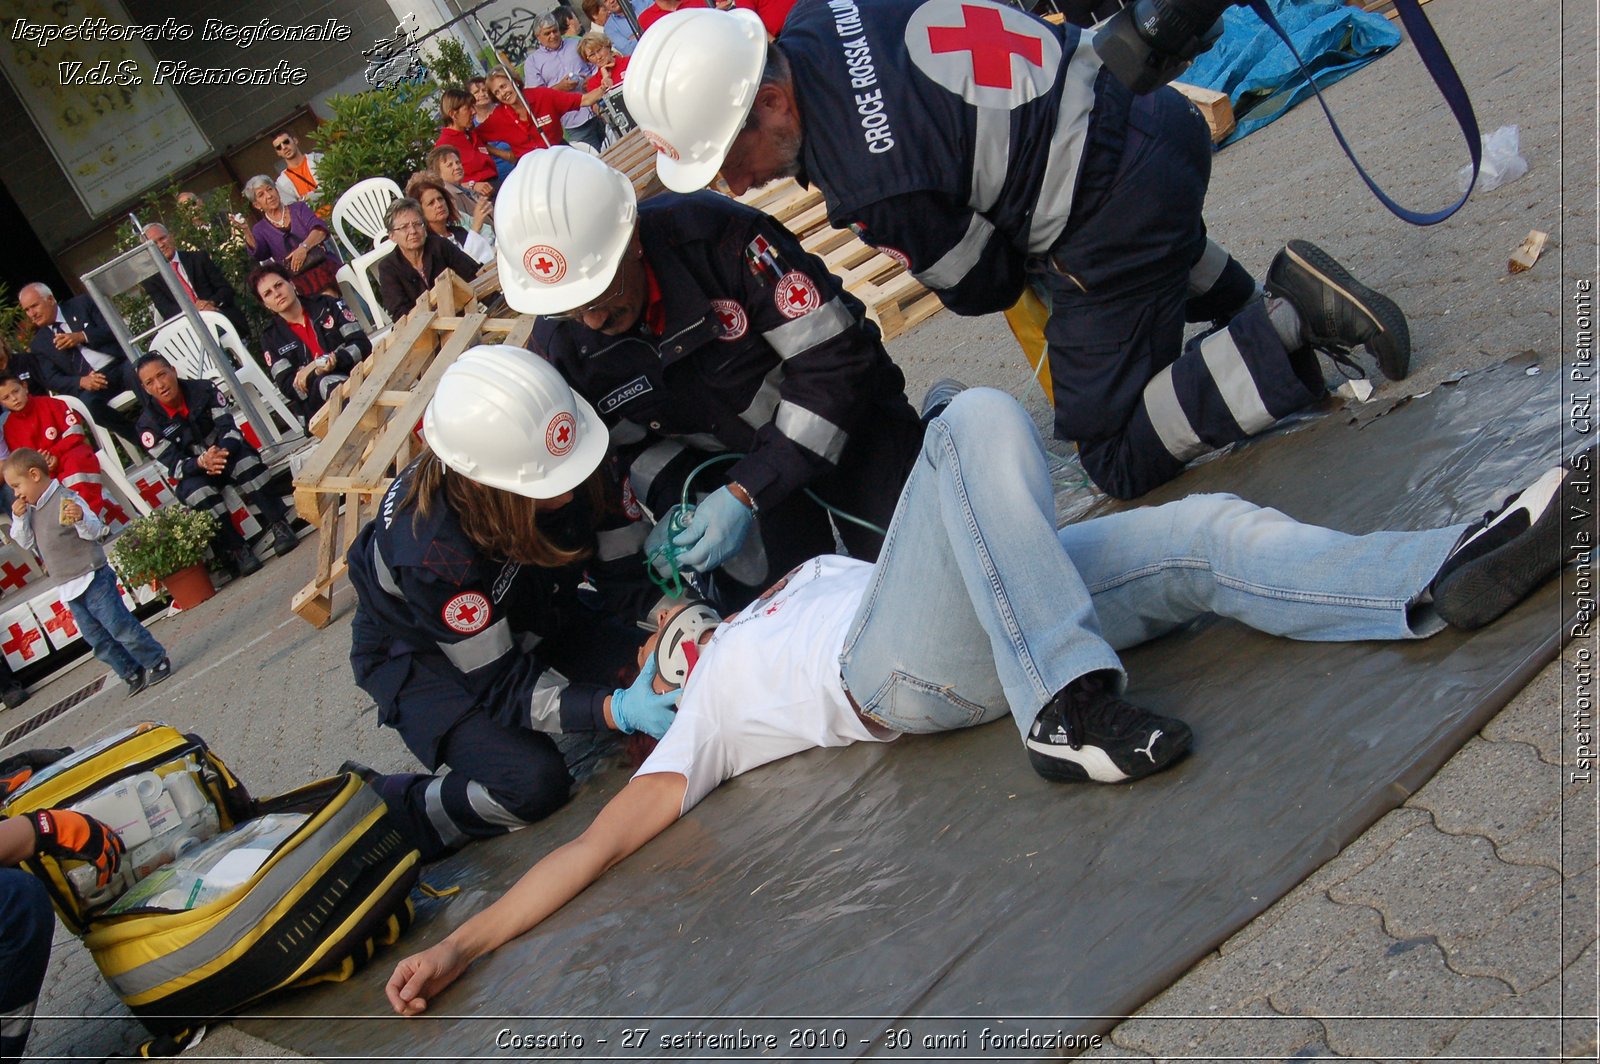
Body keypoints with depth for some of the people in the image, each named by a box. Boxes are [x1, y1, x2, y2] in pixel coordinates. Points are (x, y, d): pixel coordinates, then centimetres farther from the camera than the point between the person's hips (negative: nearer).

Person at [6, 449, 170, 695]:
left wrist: (81, 519, -37)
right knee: (98, 640, 11)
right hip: (68, 589, 8)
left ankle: (158, 661, 8)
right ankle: (133, 674, 20)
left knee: (120, 626, -5)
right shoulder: (31, 510, 11)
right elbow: (26, 543, 11)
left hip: (92, 579, -8)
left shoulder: (66, 499, -14)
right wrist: (19, 519, -3)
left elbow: (96, 530, -17)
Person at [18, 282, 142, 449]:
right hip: (92, 382, 1)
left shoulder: (82, 304, 12)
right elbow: (51, 380, 7)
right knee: (87, 403, -34)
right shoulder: (39, 345, 15)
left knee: (134, 370, -37)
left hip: (121, 364, -1)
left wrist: (82, 337, -10)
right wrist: (81, 382, -13)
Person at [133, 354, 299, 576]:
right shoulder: (149, 425, -12)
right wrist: (202, 462, -38)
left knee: (246, 461, -33)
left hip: (226, 452, 1)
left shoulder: (204, 390, -9)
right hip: (192, 473, -1)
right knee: (197, 491, -34)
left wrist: (223, 452, -36)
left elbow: (229, 428, -13)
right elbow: (173, 467, -16)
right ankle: (236, 549, -32)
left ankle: (279, 525, -31)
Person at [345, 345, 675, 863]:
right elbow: (501, 684, -31)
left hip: (529, 622, 6)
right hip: (422, 657, -5)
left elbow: (626, 565, -15)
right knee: (534, 784, -26)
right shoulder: (431, 551, -39)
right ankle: (390, 810, -2)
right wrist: (615, 710, -44)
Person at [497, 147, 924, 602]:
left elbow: (834, 360, -28)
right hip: (735, 468, 4)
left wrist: (746, 493, -31)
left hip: (845, 416, -3)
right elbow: (631, 444, 2)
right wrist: (676, 505, -20)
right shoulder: (563, 347, -14)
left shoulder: (717, 234, -30)